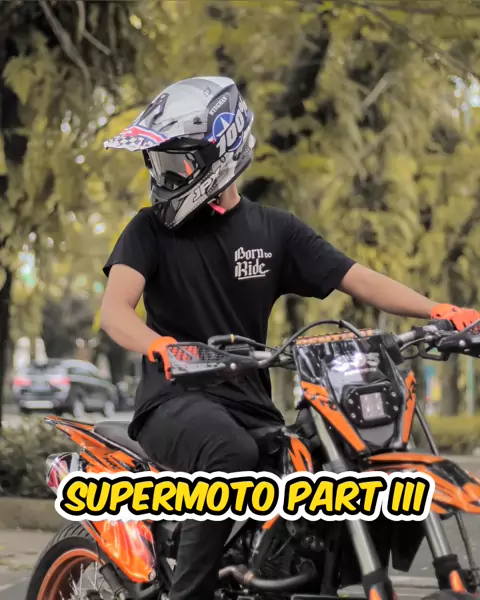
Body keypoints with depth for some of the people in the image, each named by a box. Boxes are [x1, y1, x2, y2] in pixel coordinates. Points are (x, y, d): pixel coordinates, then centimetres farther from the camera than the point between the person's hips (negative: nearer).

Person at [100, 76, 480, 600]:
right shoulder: (150, 229, 4)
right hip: (176, 402, -4)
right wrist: (161, 348, -35)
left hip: (252, 409, 4)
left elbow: (360, 280, 5)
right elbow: (115, 310, -12)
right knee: (232, 456, -37)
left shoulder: (274, 230, 12)